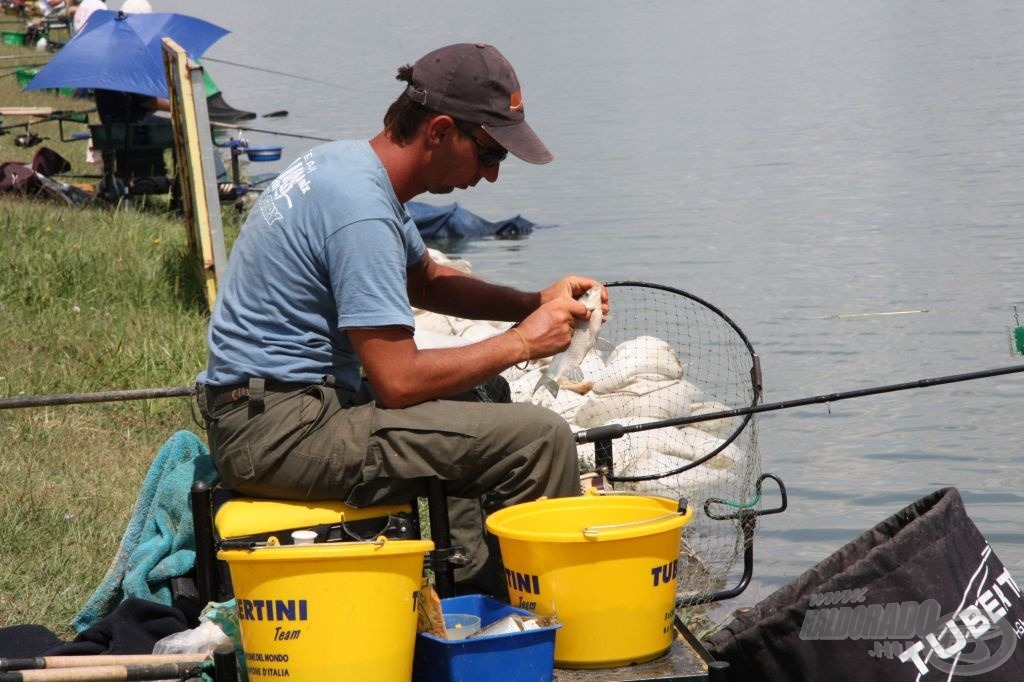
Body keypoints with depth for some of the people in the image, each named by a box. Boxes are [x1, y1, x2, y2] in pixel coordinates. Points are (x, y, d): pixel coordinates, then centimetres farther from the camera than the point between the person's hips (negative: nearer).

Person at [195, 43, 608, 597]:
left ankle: (481, 589, 29)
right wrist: (521, 342, -11)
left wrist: (536, 303, 10)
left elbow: (426, 280, 25)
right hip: (280, 431, -11)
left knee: (471, 402, 30)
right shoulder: (362, 209, -22)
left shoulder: (348, 162, 10)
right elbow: (399, 381, -23)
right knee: (539, 437, -17)